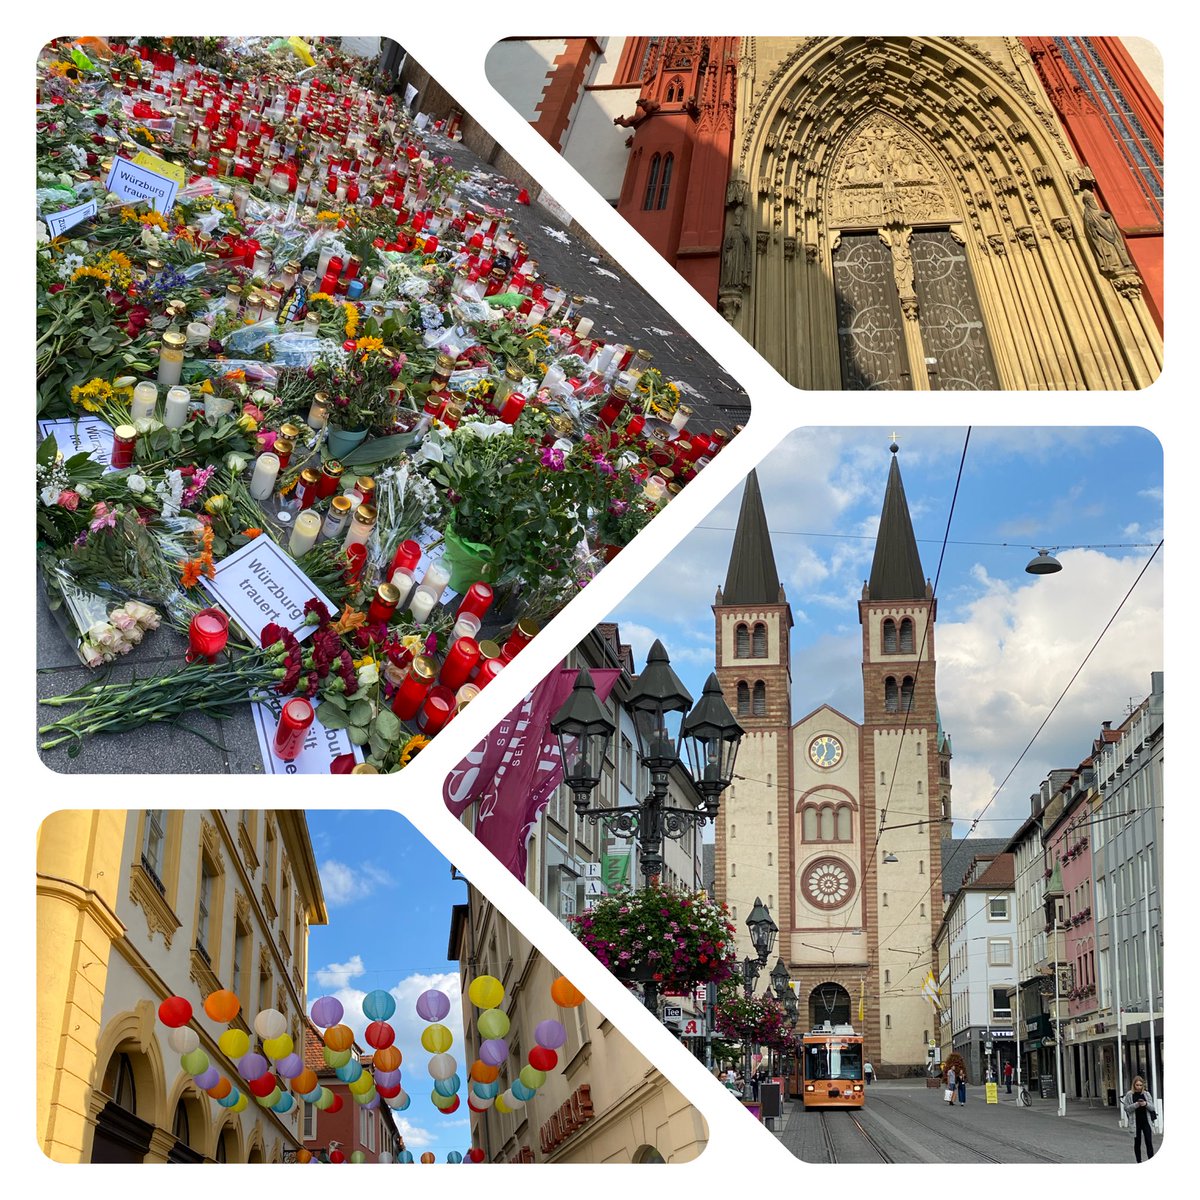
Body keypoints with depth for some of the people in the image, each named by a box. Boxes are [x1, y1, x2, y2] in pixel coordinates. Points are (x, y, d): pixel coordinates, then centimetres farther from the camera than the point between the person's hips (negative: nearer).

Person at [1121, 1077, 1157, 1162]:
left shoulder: (1146, 1094, 4)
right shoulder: (1129, 1095, -2)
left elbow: (1152, 1108, 4)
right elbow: (1126, 1108, -7)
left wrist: (1146, 1104, -17)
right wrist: (1136, 1104, -21)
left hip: (1146, 1121, 1)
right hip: (1135, 1122, -1)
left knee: (1149, 1142, -5)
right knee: (1137, 1143, 7)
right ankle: (1139, 1162, 17)